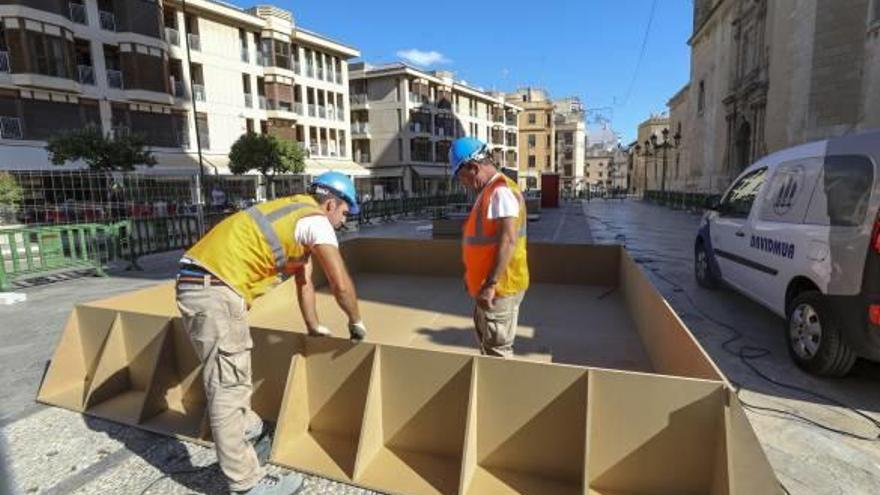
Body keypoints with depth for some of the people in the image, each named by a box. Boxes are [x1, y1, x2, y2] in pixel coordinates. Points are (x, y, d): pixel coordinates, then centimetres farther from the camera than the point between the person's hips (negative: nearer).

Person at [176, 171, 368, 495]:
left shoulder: (296, 215, 23)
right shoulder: (316, 220, -7)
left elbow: (304, 279, 29)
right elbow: (341, 285, -12)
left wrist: (313, 327, 34)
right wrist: (356, 323, 6)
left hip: (200, 284, 10)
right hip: (214, 290, -10)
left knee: (232, 376, 25)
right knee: (228, 388, -4)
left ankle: (249, 429, 45)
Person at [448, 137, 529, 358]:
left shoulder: (501, 191, -19)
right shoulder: (488, 191, 12)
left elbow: (508, 241, -28)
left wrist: (490, 285, -29)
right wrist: (475, 278, 21)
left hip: (499, 288, -10)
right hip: (487, 285, 10)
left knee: (497, 351, 2)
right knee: (487, 344, 24)